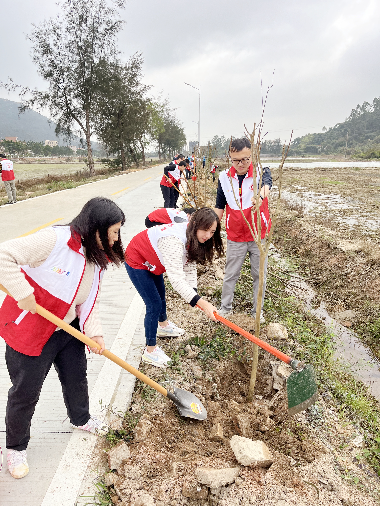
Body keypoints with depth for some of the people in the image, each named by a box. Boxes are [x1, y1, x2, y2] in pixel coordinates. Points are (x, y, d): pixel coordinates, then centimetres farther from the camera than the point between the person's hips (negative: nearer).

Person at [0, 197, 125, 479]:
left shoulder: (98, 258, -2)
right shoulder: (56, 240, -28)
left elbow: (90, 300, 2)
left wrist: (94, 332, -8)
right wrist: (23, 293, -30)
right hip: (28, 330, -7)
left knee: (77, 377, 21)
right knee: (25, 392, 10)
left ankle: (81, 419, 51)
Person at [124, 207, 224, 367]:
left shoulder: (193, 238, -14)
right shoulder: (175, 240, -43)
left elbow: (190, 266, -11)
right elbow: (176, 278, -49)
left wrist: (193, 292, -22)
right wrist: (202, 303, -53)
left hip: (151, 261, 9)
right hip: (137, 262, -9)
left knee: (161, 294, 27)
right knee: (154, 305, -8)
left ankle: (163, 326, 55)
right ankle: (150, 350, 10)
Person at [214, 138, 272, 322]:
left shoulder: (261, 172, -12)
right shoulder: (224, 177, -4)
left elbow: (266, 183, -36)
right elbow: (219, 206, 5)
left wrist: (263, 191, -60)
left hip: (258, 234, -1)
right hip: (235, 237, 1)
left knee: (259, 274, 12)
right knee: (230, 274, 12)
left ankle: (258, 310, 32)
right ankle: (225, 307, 32)